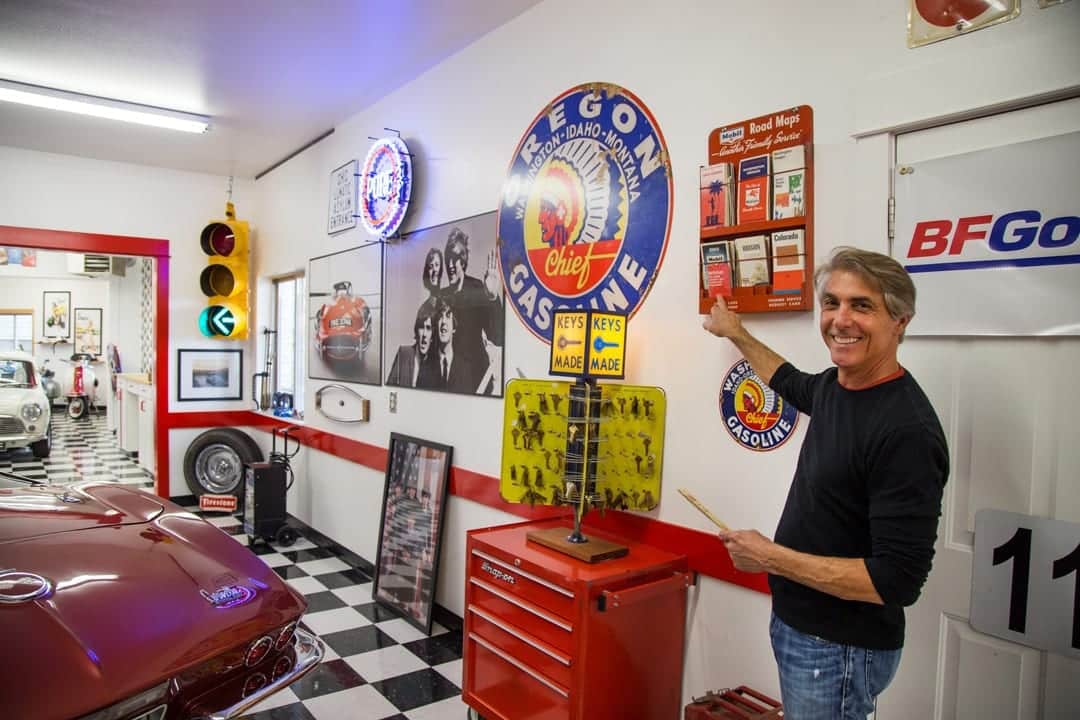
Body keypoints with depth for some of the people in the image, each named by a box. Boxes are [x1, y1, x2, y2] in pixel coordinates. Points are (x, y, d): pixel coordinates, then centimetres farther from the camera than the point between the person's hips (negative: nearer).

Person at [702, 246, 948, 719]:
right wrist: (737, 334, 32)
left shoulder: (908, 431, -27)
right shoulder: (834, 386, -2)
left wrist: (769, 557, -22)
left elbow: (898, 581, -27)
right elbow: (793, 382, 23)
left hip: (841, 649, -7)